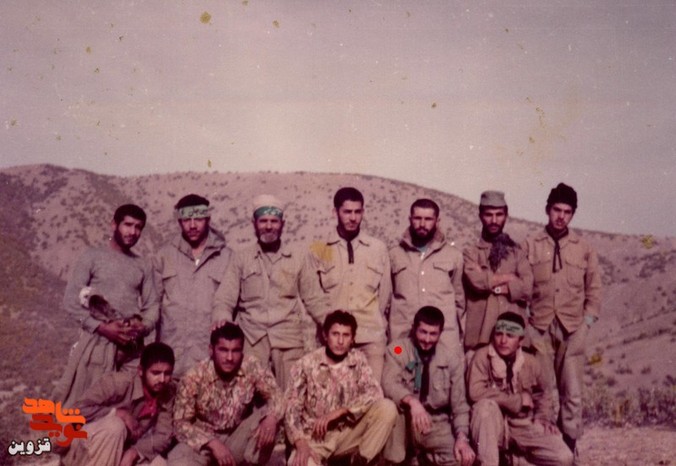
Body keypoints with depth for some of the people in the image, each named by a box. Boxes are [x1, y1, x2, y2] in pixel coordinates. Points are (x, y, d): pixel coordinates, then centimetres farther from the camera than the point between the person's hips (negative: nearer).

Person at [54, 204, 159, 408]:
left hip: (132, 346, 3)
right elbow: (71, 301, -2)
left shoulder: (144, 266, 15)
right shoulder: (92, 257, 4)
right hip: (98, 341, -3)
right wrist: (101, 327, -12)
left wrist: (143, 327, -10)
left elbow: (152, 306, 11)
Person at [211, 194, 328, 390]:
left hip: (288, 337, 0)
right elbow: (225, 298, 4)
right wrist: (222, 319, -16)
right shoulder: (241, 258, 8)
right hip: (251, 337, 0)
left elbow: (313, 297, 10)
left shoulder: (299, 257, 9)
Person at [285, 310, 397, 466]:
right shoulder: (306, 364, -7)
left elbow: (375, 393, -13)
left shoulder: (358, 360, 0)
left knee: (387, 407, -20)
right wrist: (300, 443, -22)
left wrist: (339, 411, -22)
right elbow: (292, 406, -8)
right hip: (314, 437, -3)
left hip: (347, 434, 3)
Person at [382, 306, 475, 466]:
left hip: (437, 425, 2)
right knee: (392, 405, -33)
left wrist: (462, 438, -16)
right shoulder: (397, 349, -6)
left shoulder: (453, 360, -1)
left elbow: (459, 405, 0)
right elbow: (389, 384, -21)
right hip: (406, 423, -2)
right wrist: (412, 402, -40)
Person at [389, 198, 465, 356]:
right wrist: (385, 332, 11)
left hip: (445, 338, 0)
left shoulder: (453, 255, 10)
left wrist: (459, 334, 13)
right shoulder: (395, 254, 10)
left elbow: (459, 298, 15)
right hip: (403, 337, 0)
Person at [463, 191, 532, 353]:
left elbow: (527, 288, 1)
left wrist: (492, 284, -4)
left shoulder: (517, 252, 15)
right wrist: (509, 278, 2)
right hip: (480, 330, -1)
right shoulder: (471, 252, 9)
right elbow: (477, 280, -9)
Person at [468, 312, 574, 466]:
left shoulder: (529, 362, 0)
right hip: (494, 427, -3)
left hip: (523, 426, 4)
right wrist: (518, 400, -19)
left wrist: (544, 418, 3)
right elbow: (476, 391, -27)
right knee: (486, 404, -36)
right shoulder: (483, 356, -13)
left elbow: (544, 392, 20)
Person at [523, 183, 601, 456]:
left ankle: (568, 449, 12)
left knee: (572, 394, 2)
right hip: (539, 330, -1)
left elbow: (594, 292, 10)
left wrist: (585, 325, 1)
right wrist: (525, 326, -4)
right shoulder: (530, 246, 4)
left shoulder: (584, 249, 8)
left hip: (572, 331, 1)